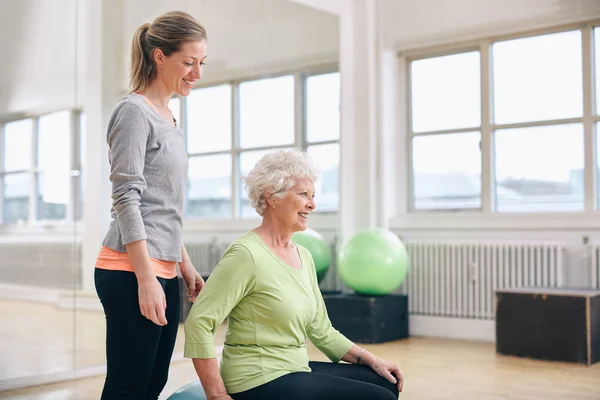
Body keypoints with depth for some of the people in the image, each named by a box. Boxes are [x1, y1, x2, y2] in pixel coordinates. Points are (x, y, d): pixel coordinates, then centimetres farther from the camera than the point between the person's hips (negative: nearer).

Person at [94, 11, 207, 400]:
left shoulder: (170, 118, 18)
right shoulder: (134, 112, -7)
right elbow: (127, 198, -14)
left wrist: (186, 265, 20)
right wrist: (146, 278, -18)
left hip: (163, 271, 9)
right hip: (131, 272, -9)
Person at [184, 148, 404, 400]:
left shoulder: (303, 256, 8)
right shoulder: (246, 254, -17)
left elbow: (321, 330, 15)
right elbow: (198, 323, -20)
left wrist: (371, 360, 6)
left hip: (295, 371, 8)